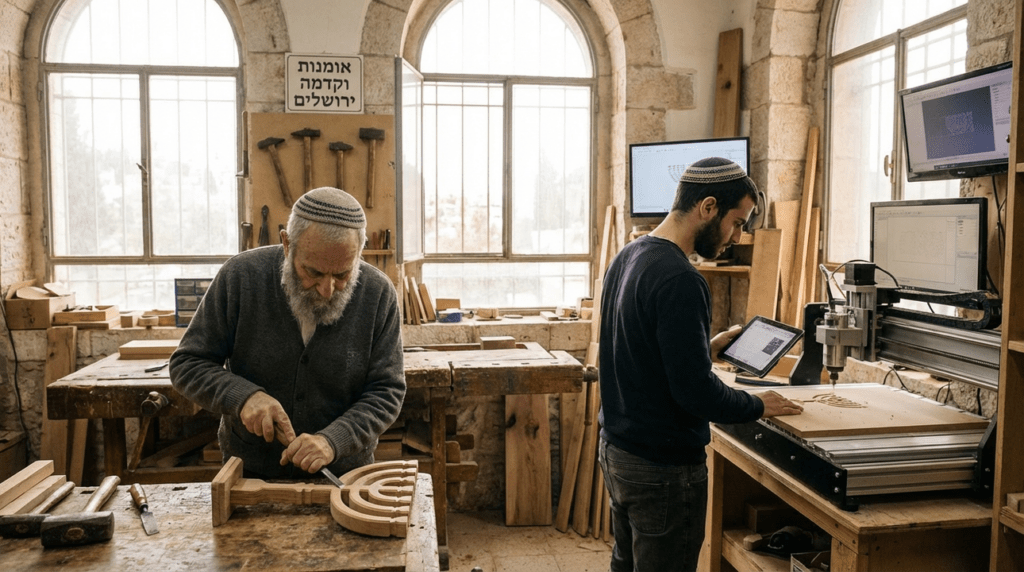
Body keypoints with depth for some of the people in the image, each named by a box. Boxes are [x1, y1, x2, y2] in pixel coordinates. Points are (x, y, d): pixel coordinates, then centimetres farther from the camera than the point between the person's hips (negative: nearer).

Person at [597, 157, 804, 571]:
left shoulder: (626, 257, 5)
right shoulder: (679, 280, -24)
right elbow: (696, 392, -24)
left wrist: (706, 347, 13)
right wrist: (758, 406, -7)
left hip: (616, 450, 9)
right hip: (663, 468, -9)